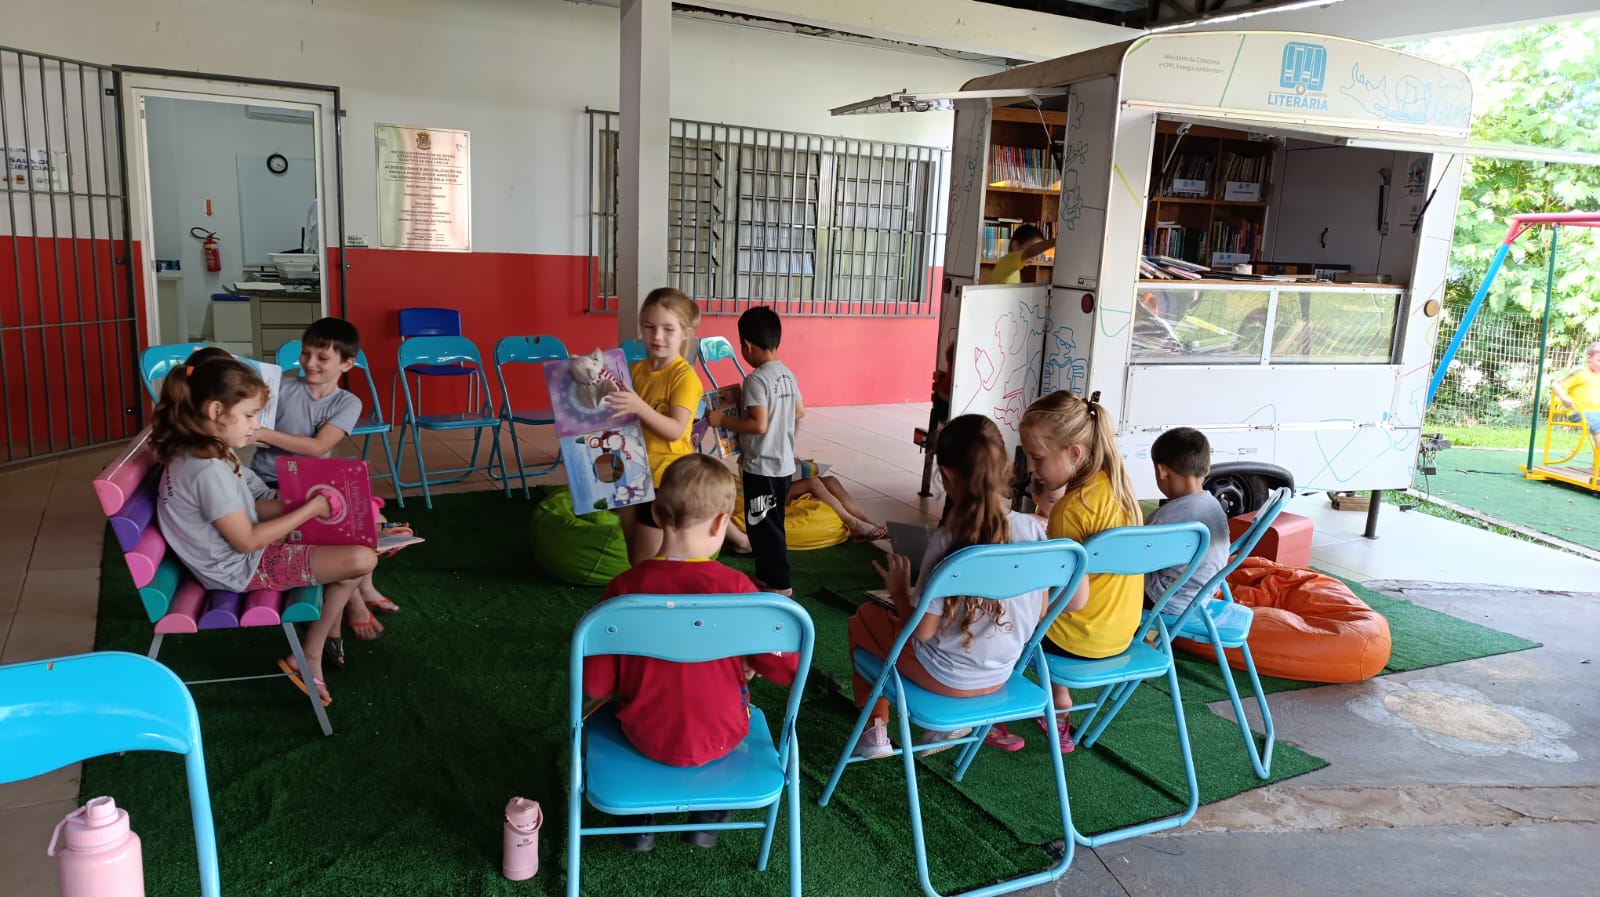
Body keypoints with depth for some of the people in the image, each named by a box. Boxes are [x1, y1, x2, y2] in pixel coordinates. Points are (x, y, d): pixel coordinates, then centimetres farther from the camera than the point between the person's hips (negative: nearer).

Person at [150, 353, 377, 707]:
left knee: (337, 542, 17)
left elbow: (246, 506, 10)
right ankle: (308, 658, 4)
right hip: (245, 568, -11)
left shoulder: (196, 453, 2)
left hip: (237, 556, 11)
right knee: (361, 559, -16)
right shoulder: (209, 471, -29)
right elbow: (246, 541, -23)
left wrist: (295, 506, -3)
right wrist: (308, 510, -17)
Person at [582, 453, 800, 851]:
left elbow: (595, 685, -12)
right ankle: (709, 819, 35)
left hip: (645, 736, 1)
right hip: (719, 738, -1)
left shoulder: (624, 587, -19)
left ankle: (639, 823, 37)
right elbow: (787, 669, -15)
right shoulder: (735, 587, -22)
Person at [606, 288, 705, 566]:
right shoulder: (636, 370, 5)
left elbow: (675, 430, -24)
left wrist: (640, 407, -37)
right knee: (634, 559, 16)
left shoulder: (684, 376, -16)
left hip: (666, 478, -7)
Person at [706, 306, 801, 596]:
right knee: (771, 523, 18)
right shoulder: (788, 374, 6)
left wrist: (723, 420, -16)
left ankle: (779, 583, 9)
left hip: (761, 467, -9)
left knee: (762, 525, 2)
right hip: (784, 464, 9)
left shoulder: (756, 379, -20)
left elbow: (759, 424, -25)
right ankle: (766, 575, 28)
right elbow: (800, 412, 16)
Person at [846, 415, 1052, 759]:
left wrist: (898, 590, -2)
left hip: (945, 676, -5)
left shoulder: (947, 541, -27)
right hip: (1001, 674, 5)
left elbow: (922, 630, -20)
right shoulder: (1034, 530, -14)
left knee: (864, 617, 21)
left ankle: (874, 731, 24)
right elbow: (1041, 612, -2)